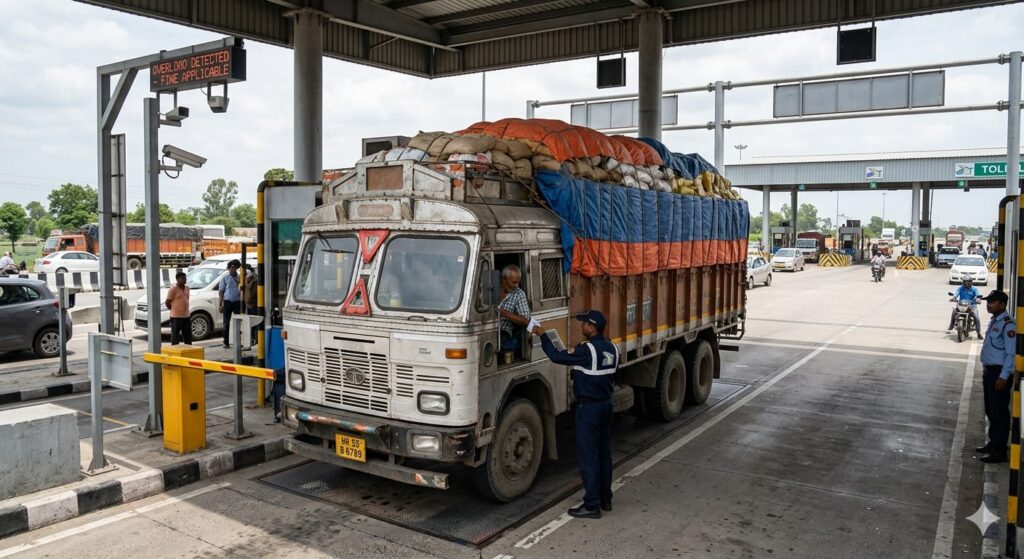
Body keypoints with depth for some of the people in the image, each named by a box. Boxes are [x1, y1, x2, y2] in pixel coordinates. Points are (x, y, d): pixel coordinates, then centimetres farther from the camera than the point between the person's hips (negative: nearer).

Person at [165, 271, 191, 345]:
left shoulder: (187, 288, 10)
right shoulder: (173, 289, -11)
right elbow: (167, 302, -9)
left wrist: (185, 310, 14)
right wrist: (173, 310, 0)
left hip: (186, 316, 7)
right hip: (176, 317, -7)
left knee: (188, 336, 13)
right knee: (175, 336, -1)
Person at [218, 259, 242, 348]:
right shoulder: (225, 278, 8)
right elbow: (221, 291, 4)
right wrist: (220, 304, -3)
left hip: (237, 302, 1)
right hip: (227, 302, -1)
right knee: (226, 323, 3)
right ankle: (226, 342, 8)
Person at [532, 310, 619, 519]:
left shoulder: (587, 350, -21)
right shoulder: (612, 349, 5)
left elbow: (557, 356, -16)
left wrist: (542, 335, -5)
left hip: (589, 408, -9)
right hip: (606, 404, 9)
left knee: (588, 457, -2)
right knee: (604, 453, 16)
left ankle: (592, 505, 3)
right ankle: (605, 499, 26)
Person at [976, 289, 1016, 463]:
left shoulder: (1008, 324, -17)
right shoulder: (994, 321, 12)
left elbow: (1011, 353, -19)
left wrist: (1003, 377, -20)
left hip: (1000, 372, -9)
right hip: (989, 371, 9)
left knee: (999, 412, -3)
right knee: (990, 410, 18)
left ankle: (999, 451, 3)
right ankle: (993, 443, 30)